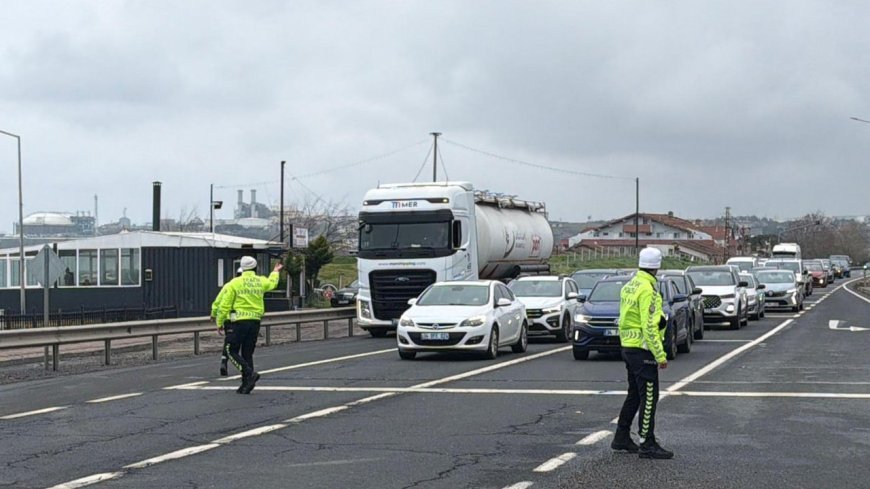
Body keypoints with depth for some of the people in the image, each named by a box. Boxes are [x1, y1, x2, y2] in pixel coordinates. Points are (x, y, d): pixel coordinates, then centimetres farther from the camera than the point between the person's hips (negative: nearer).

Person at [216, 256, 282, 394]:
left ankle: (249, 373, -17)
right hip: (255, 322, 5)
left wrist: (220, 322, 4)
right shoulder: (261, 282, 7)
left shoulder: (235, 283, -6)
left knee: (232, 351, 2)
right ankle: (246, 384, 9)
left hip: (239, 322, -5)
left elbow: (225, 305, -6)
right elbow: (272, 283, 33)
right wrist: (275, 272, 54)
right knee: (247, 353, 11)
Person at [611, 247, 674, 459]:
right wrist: (660, 355, -21)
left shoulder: (629, 286, 12)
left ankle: (621, 437, 24)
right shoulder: (648, 290, -17)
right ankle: (647, 445, -4)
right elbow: (649, 326, -22)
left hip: (628, 346, 10)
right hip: (643, 349, -10)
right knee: (648, 397, -5)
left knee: (634, 394, 18)